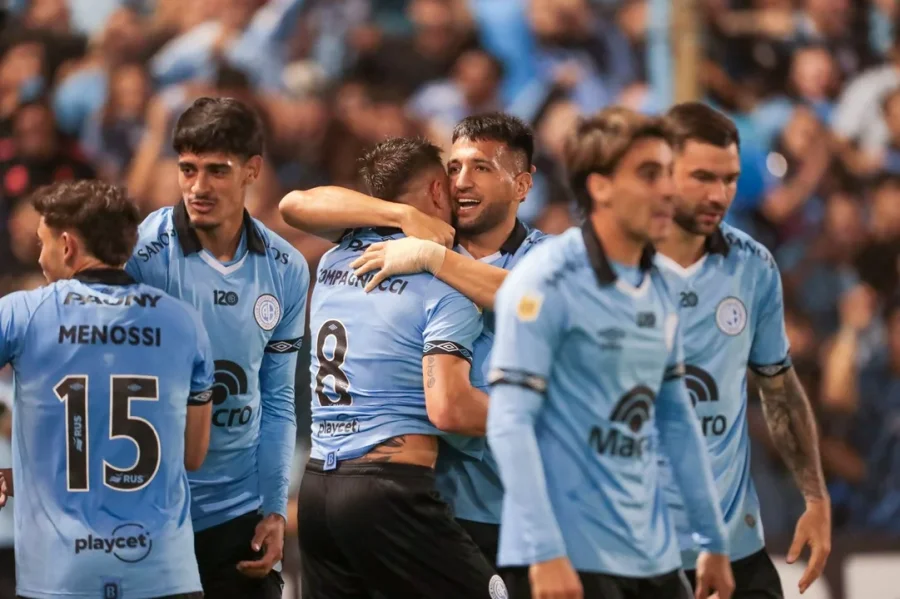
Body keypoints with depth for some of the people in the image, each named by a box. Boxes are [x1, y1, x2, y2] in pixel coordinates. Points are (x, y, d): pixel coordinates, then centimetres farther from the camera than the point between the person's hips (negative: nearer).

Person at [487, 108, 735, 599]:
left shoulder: (659, 291, 13)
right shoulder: (546, 283, -10)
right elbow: (509, 422, -15)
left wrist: (713, 541, 19)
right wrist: (544, 551, -21)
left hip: (653, 559, 8)